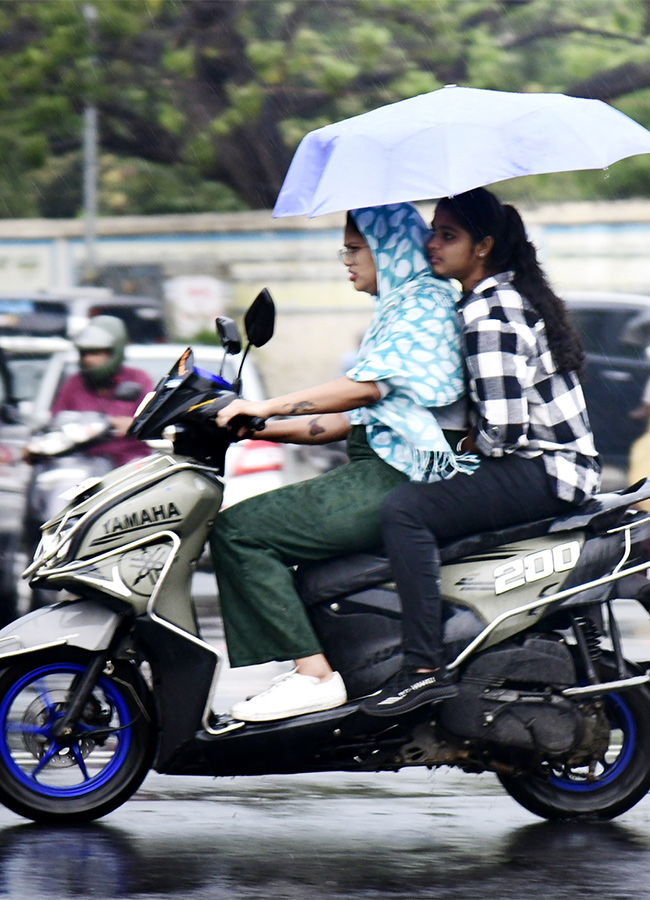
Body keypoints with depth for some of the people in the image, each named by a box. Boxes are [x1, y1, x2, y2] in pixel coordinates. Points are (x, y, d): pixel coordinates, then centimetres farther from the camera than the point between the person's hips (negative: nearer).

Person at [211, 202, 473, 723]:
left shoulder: (426, 301, -5)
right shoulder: (396, 310, 27)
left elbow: (369, 385, -19)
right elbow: (350, 419, 25)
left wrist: (267, 407, -19)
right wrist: (257, 428, 17)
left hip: (398, 478, -11)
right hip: (380, 469, 11)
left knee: (239, 529, -16)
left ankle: (314, 675, -21)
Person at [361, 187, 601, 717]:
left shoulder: (489, 315, -17)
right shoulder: (512, 294, 15)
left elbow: (503, 427, -22)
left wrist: (468, 449, -4)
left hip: (542, 473, -11)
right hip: (558, 466, 11)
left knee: (405, 509, -23)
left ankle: (425, 668, -27)